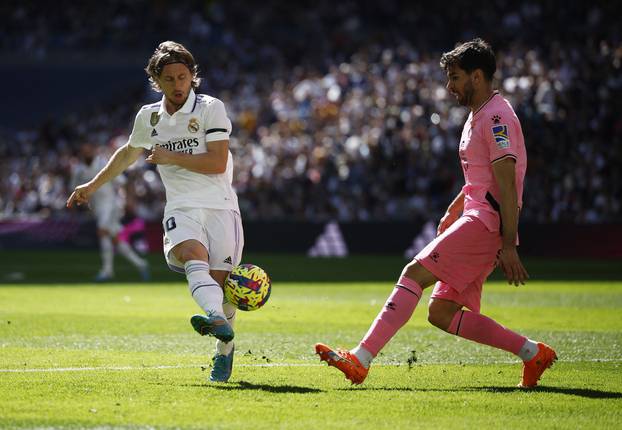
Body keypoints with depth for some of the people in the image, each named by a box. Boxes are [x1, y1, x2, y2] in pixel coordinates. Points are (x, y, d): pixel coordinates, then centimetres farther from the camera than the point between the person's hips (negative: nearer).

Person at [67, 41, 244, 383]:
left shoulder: (211, 108, 0)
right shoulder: (148, 117, 15)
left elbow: (218, 162, -9)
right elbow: (129, 153, 35)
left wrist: (171, 157, -7)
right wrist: (94, 185, 41)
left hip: (219, 207, -2)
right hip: (180, 210, 2)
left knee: (220, 281, -8)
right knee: (193, 256, -30)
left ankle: (224, 348, 16)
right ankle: (217, 319, -57)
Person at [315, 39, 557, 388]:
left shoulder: (497, 116, -11)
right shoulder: (478, 116, 22)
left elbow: (507, 184, -18)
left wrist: (508, 245, -22)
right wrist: (451, 214, 28)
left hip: (487, 222, -10)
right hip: (476, 220, 10)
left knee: (414, 274, -18)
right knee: (441, 313, 4)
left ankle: (360, 361, -24)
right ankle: (533, 353, 9)